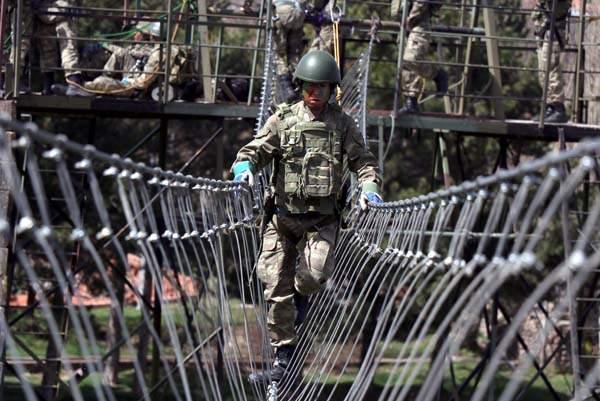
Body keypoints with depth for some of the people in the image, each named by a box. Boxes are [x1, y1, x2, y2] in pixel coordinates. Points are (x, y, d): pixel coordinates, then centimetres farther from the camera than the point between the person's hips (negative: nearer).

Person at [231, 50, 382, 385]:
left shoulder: (343, 124, 8)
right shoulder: (284, 119, 6)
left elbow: (363, 160, 9)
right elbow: (258, 149, 3)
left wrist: (369, 187, -10)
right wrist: (245, 166, -20)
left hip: (322, 219, -1)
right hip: (283, 216, 1)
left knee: (315, 275, -24)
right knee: (277, 286, -3)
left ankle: (301, 296, 15)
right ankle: (284, 358, 10)